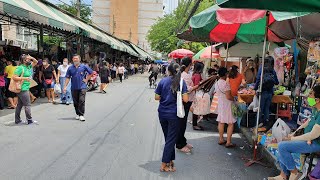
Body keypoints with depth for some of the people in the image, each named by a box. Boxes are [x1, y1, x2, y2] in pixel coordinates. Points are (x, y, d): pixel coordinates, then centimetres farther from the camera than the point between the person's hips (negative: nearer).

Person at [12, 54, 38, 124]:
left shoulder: (28, 66, 11)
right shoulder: (20, 68, -14)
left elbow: (36, 62, 23)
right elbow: (14, 77, -18)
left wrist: (32, 58, 5)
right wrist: (24, 78, -20)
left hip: (25, 89, 9)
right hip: (23, 89, -9)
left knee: (20, 105, 12)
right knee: (27, 105, -4)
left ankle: (17, 120, 19)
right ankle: (29, 120, 2)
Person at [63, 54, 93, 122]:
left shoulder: (84, 66, -1)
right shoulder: (70, 68, 3)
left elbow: (91, 73, 7)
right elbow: (68, 78, 3)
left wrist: (86, 79, 0)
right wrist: (65, 86, -3)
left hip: (82, 87, -2)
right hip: (74, 88, 3)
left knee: (82, 101, -9)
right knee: (75, 102, 11)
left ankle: (81, 115, -3)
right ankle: (77, 114, 26)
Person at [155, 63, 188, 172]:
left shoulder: (163, 81, -1)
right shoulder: (181, 82, -8)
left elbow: (157, 97, 0)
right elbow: (185, 99, -14)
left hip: (162, 114, 3)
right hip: (173, 115, -3)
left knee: (168, 138, 17)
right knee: (171, 139, 6)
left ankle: (170, 160, 27)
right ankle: (164, 165, 9)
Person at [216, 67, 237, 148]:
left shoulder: (217, 83, 6)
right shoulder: (226, 83, -21)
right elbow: (228, 97, -24)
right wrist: (234, 99, -4)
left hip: (220, 104, 8)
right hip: (227, 105, -8)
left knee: (221, 122, 13)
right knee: (231, 123, -1)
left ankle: (221, 139, 22)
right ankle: (228, 142, 1)